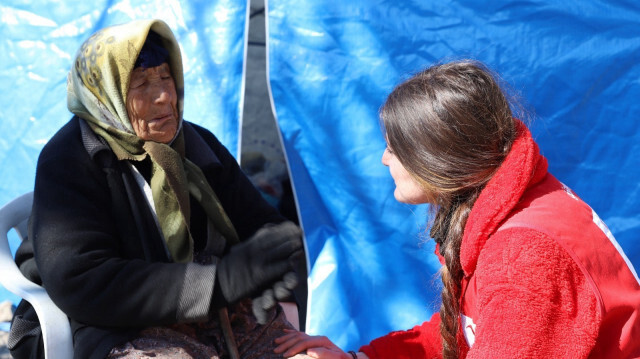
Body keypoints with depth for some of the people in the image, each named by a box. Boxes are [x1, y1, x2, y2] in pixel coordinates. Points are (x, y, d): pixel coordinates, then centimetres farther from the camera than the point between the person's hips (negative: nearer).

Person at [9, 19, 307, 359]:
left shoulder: (198, 143, 12)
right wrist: (221, 280, -24)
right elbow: (76, 283, -18)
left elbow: (261, 223, 11)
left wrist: (267, 261, -17)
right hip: (129, 330, -5)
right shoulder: (68, 162, -7)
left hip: (231, 316, 5)